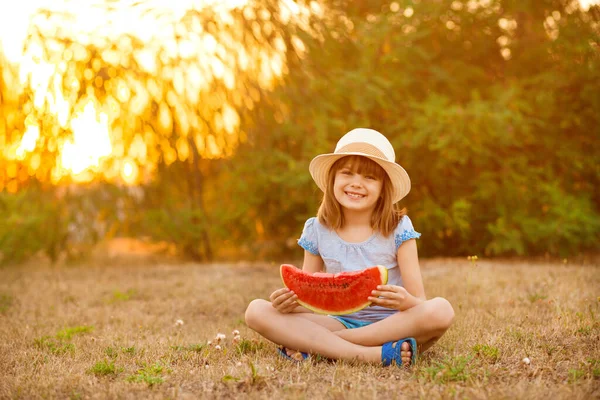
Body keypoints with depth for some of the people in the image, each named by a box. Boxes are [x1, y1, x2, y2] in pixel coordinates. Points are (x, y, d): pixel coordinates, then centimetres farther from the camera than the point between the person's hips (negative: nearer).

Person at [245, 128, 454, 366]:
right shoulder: (317, 231, 3)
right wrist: (288, 302, -18)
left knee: (440, 310, -33)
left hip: (391, 325, -1)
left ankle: (316, 345, -25)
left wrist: (406, 301, -33)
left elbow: (420, 303, -8)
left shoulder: (398, 228, -4)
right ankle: (373, 354, -30)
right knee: (257, 311, -18)